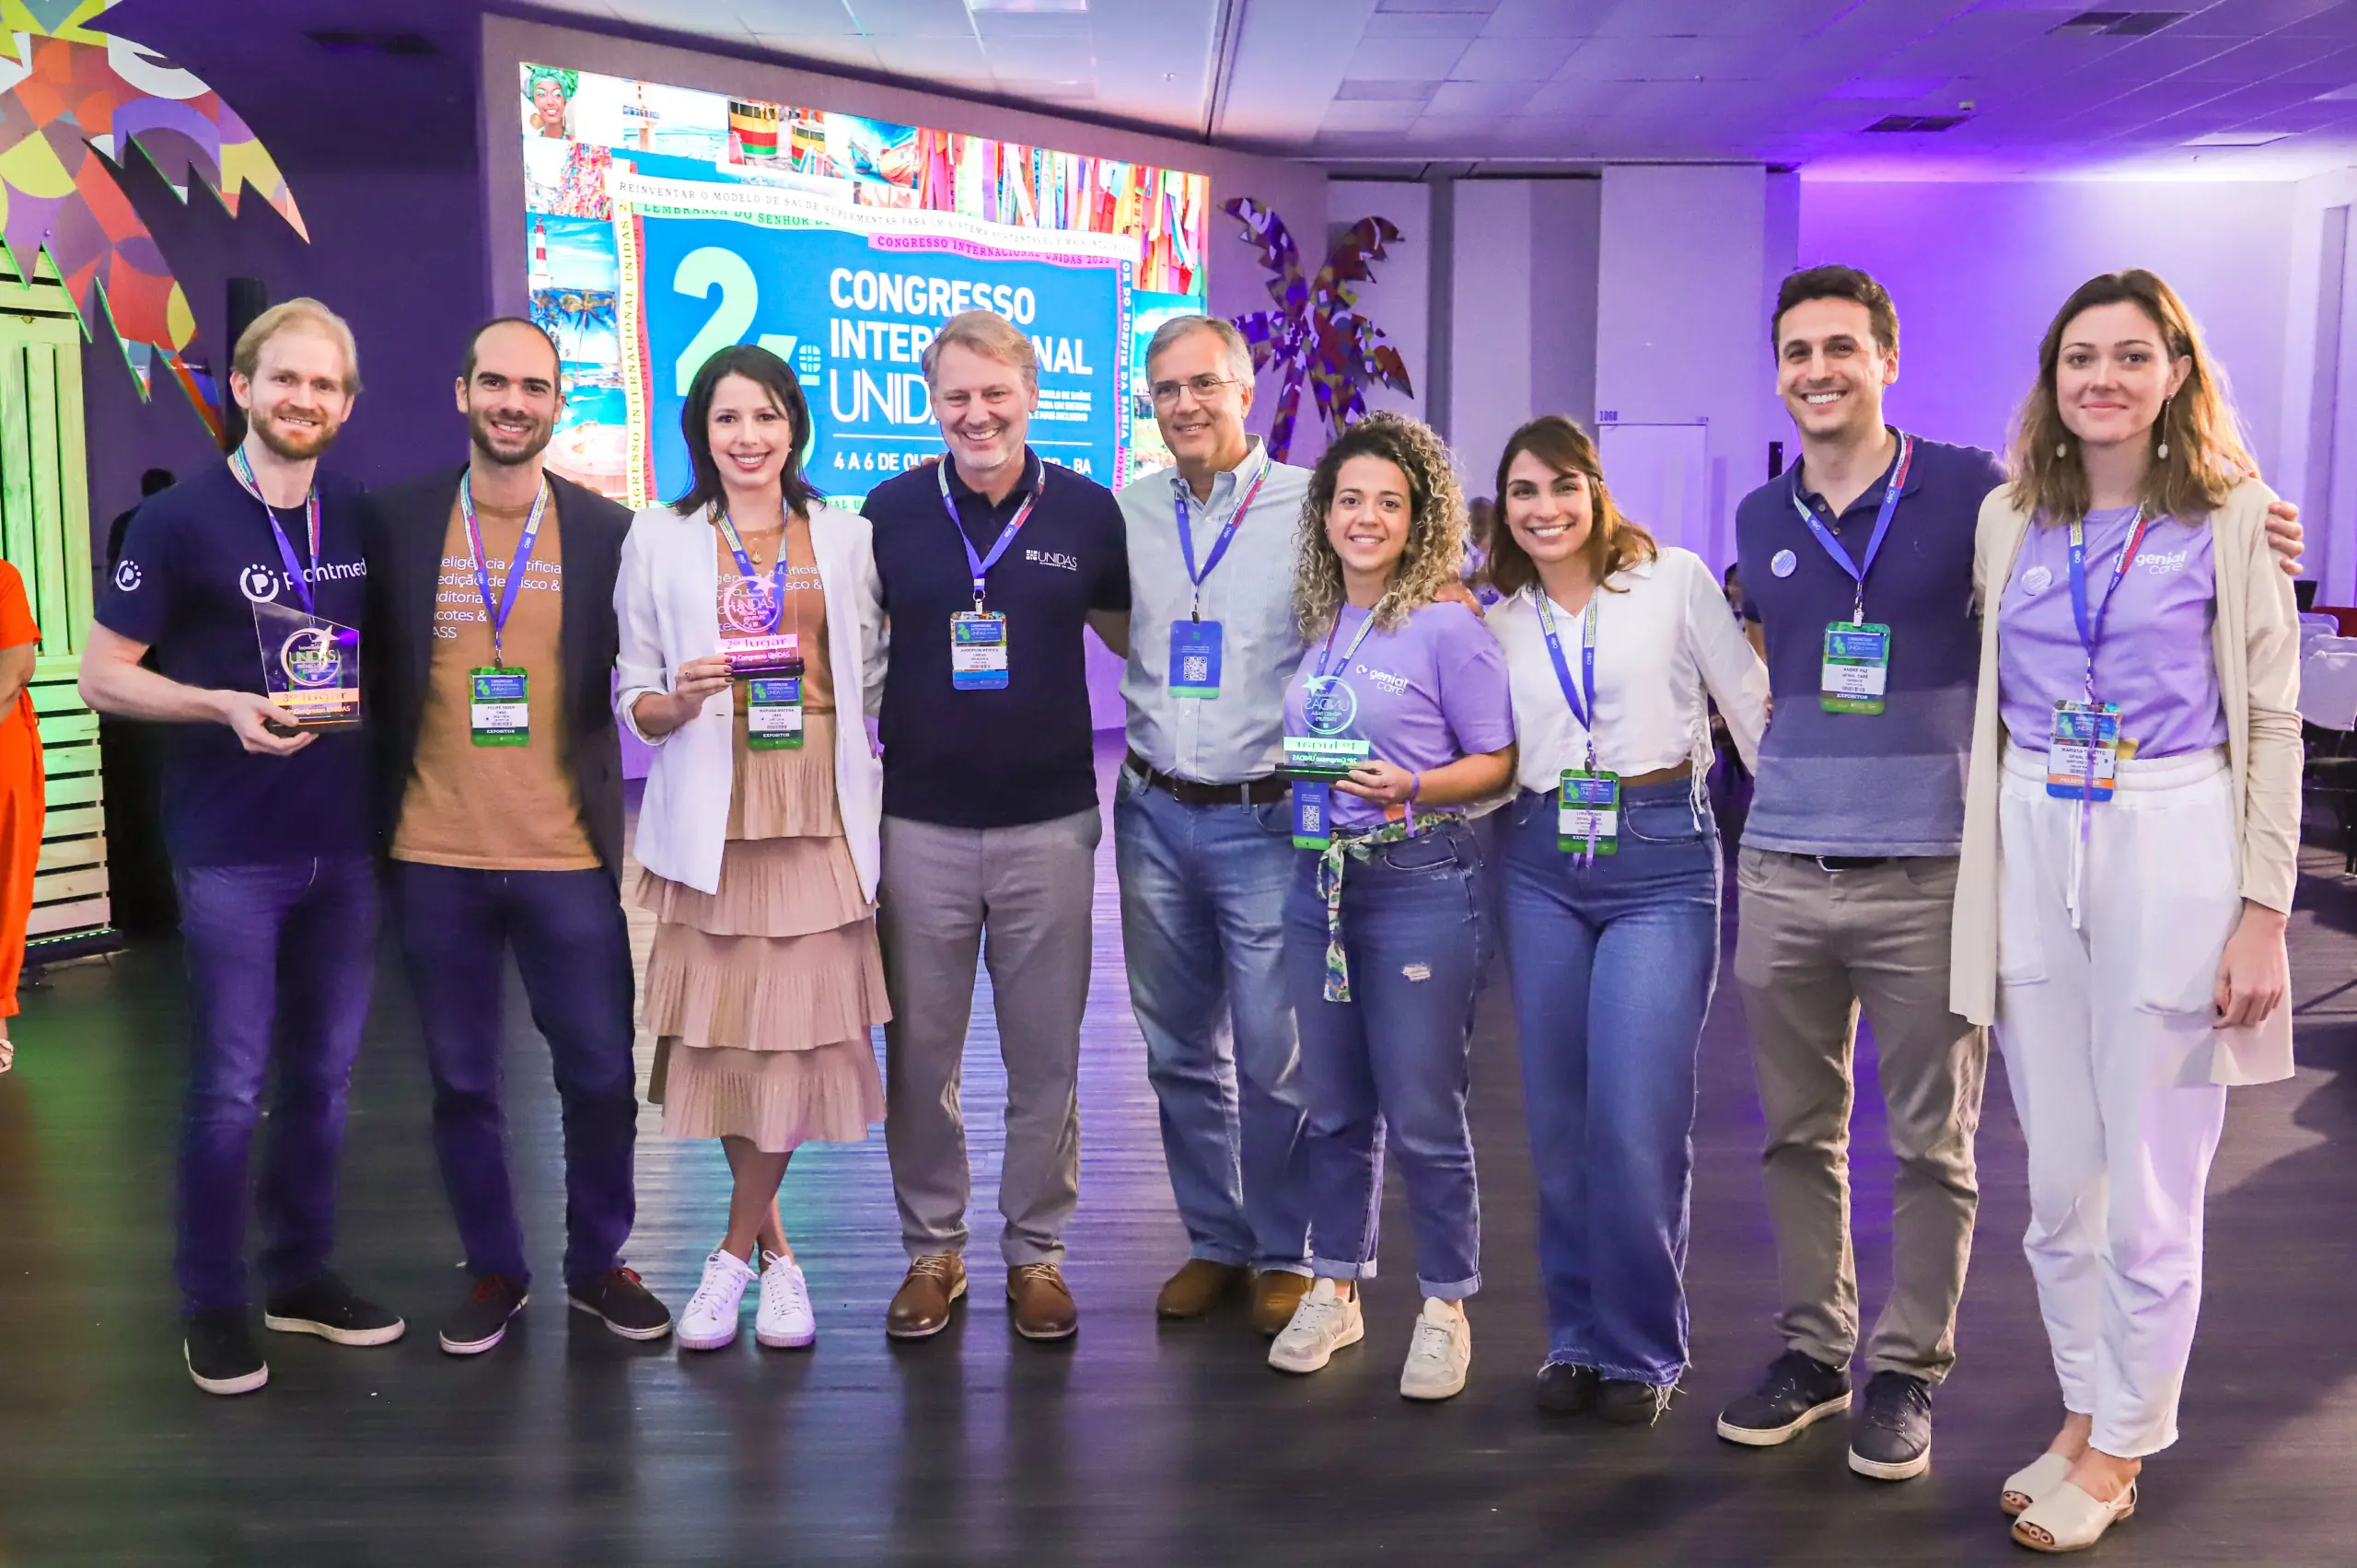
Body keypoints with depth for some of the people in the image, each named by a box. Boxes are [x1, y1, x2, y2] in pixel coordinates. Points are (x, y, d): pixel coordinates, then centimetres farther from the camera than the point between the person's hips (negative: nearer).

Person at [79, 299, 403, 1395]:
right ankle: (212, 1303, 16)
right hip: (230, 850, -4)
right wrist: (225, 705, -22)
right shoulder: (179, 520, -7)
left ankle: (302, 1275, 27)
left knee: (324, 1074, 12)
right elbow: (102, 677, -6)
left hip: (344, 841, 5)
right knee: (231, 1086, 0)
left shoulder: (361, 519, 7)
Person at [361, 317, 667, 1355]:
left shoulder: (606, 530, 1)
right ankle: (492, 1270, 28)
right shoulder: (394, 520, 2)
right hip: (435, 853, 1)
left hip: (568, 853, 0)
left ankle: (597, 1262, 25)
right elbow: (372, 672, 8)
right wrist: (380, 803, 3)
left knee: (601, 1074, 6)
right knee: (462, 1081, 11)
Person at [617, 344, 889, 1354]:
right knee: (725, 1029, 0)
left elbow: (872, 678, 13)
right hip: (711, 814, 0)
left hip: (820, 811, 1)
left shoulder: (846, 538, 11)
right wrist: (682, 700, -14)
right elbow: (635, 702, 7)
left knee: (800, 1029, -3)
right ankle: (772, 1243, 22)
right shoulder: (659, 541, 8)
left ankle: (738, 1249, 15)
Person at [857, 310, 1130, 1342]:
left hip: (1049, 823, 0)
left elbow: (1129, 633, 14)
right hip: (919, 823, 0)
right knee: (920, 1052, 9)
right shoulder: (892, 510, 0)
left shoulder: (1087, 511, 0)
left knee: (1046, 1056, 8)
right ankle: (932, 1249, 25)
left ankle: (1036, 1252, 24)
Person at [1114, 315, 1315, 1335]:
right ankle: (1214, 1241, 28)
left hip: (1268, 819, -4)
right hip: (1155, 816, 4)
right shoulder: (1125, 514, 8)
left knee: (1274, 1055, -1)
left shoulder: (1310, 506, -5)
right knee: (1179, 1050, 12)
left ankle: (1286, 1254, 19)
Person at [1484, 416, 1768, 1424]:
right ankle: (1575, 1336, 22)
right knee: (1557, 1122, 7)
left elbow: (1754, 712, 1)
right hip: (1539, 863, 4)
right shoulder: (1498, 617, 12)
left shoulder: (1675, 579, 0)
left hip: (1661, 860, -4)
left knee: (1635, 1123, -9)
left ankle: (1640, 1348, 10)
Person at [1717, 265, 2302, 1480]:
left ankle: (1907, 1370, 22)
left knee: (1930, 1144, 6)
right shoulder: (1761, 521, 10)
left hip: (1927, 877, -3)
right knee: (1798, 1133, 13)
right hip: (1782, 876, 4)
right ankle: (1812, 1350, 28)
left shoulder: (1974, 492, -3)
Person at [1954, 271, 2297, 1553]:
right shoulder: (2008, 519, 8)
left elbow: (2270, 724, -2)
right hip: (2032, 849, 3)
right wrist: (1982, 875, 6)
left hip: (2173, 851, -3)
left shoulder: (2231, 519, -1)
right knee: (2057, 1182, 11)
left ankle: (2119, 1450, 21)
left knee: (2149, 1194, 3)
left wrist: (2263, 911, -7)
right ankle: (2085, 1411, 30)